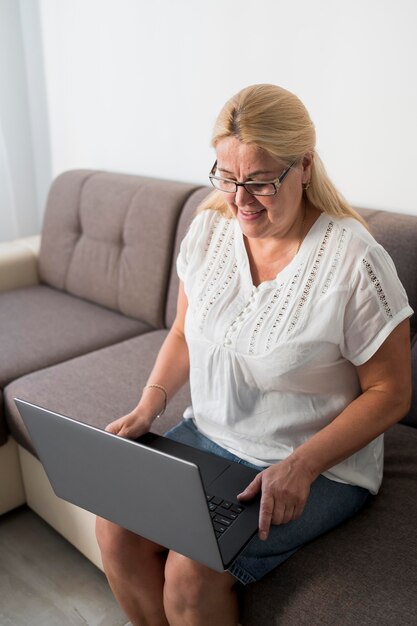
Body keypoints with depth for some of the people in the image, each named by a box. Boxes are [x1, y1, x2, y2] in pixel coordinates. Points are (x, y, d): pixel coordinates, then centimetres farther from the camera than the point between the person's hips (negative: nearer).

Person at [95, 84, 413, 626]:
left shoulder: (354, 260, -20)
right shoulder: (208, 228, -3)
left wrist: (301, 465, -23)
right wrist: (149, 405, -6)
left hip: (319, 465, -5)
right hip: (208, 436, 6)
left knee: (191, 575, -19)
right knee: (116, 525, -9)